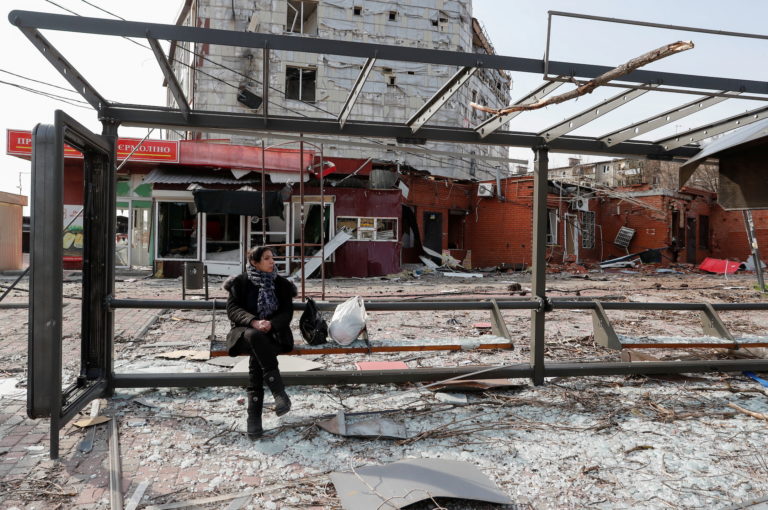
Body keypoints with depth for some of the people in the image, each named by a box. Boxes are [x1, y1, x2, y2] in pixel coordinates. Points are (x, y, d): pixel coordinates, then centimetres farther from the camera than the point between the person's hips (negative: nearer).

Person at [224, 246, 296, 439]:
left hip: (274, 333, 1)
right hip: (245, 331, -1)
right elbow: (232, 309, -4)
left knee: (257, 358, -31)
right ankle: (279, 392, -40)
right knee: (255, 337, -37)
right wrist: (253, 321, -23)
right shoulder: (240, 282, 5)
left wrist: (270, 324, -20)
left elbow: (287, 313, 2)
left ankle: (254, 418, -29)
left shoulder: (281, 284, 9)